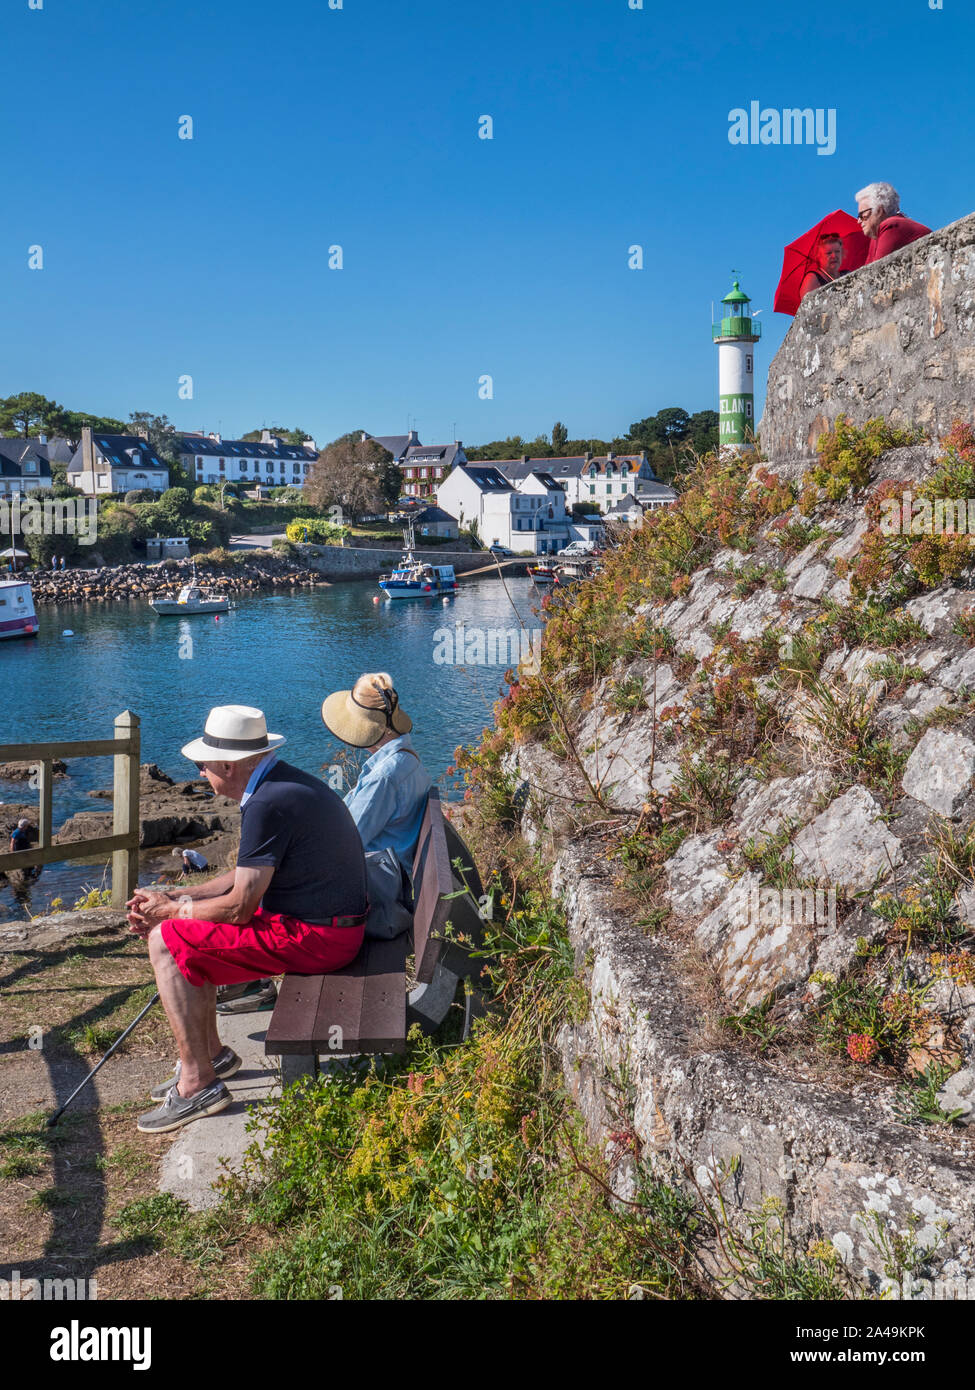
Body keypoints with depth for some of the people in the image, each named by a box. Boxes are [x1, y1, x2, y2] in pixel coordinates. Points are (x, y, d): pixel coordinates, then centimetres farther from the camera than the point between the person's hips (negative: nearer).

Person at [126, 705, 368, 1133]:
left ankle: (198, 1084, -4)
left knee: (167, 942, -8)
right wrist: (175, 897, 11)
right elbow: (247, 877, 18)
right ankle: (211, 1054, 26)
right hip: (331, 924, 10)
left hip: (314, 937, -10)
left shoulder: (268, 805, -22)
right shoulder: (283, 782, 10)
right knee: (189, 931, 18)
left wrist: (171, 909, -3)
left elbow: (239, 906, -20)